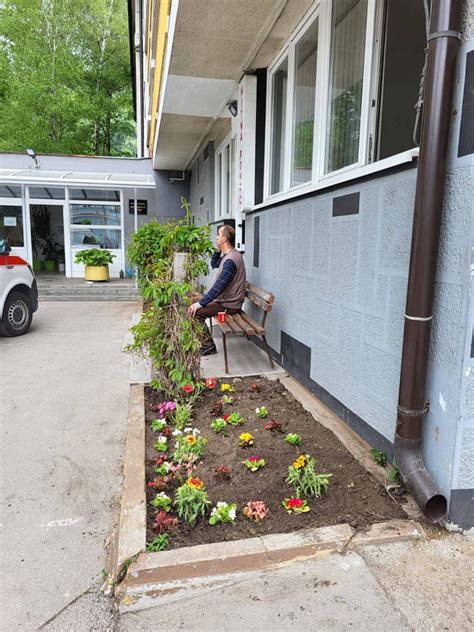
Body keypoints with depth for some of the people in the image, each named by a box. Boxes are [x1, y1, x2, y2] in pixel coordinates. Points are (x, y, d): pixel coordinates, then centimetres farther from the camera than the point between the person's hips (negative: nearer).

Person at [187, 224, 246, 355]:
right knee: (193, 300, 15)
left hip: (229, 304, -11)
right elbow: (214, 264, 22)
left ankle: (208, 345, -8)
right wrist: (218, 250, 5)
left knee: (195, 312, -19)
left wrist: (200, 304, -24)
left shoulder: (230, 260, -25)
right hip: (224, 298, 11)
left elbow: (218, 287, -28)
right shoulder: (229, 254, 7)